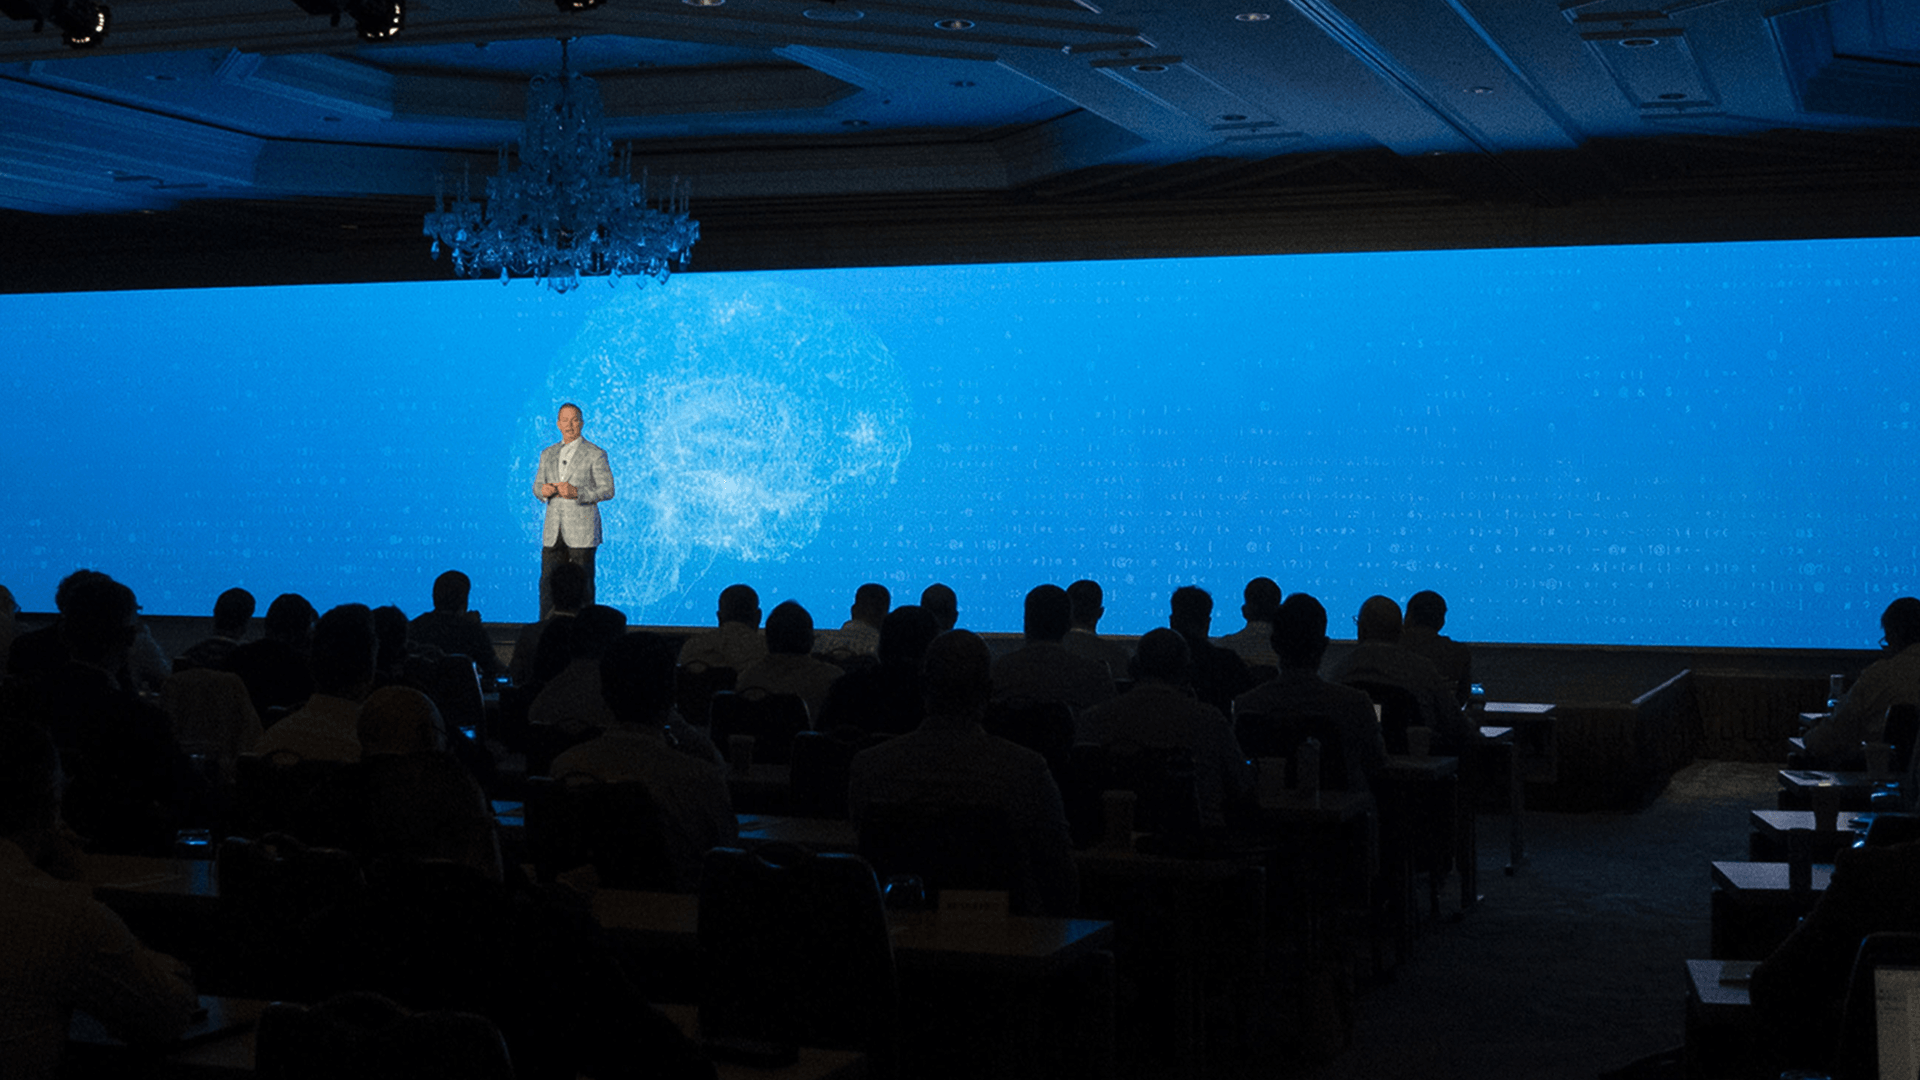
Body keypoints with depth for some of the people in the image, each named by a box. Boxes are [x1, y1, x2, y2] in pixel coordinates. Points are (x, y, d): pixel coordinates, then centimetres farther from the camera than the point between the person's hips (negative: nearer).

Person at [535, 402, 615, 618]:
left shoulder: (595, 454, 0)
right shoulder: (548, 454, 15)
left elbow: (607, 490, -5)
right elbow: (537, 487, 19)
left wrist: (577, 493, -18)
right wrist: (543, 490, -7)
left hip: (582, 534, -4)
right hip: (553, 532, 4)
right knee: (548, 584, 2)